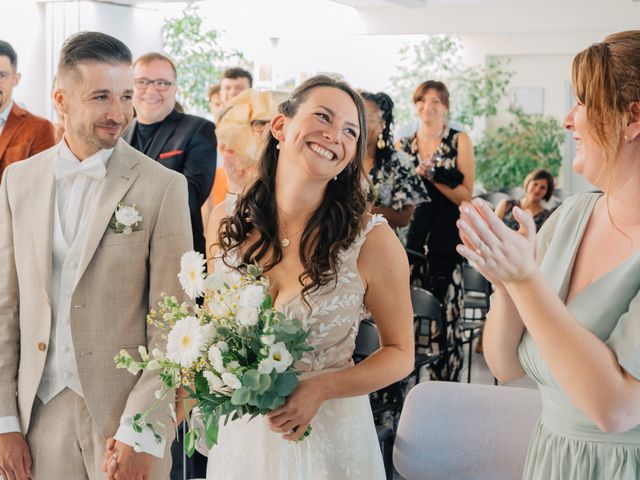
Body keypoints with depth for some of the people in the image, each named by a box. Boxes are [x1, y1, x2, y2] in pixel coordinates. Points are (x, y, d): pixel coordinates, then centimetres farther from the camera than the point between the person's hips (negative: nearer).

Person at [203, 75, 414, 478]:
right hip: (241, 433, 3)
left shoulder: (372, 239, -16)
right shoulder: (229, 220, -6)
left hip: (328, 435, -3)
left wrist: (320, 388, -21)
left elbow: (400, 354, -7)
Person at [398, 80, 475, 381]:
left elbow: (465, 196, -2)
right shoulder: (404, 145, 13)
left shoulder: (459, 141, 4)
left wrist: (432, 176, -14)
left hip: (446, 241, -3)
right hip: (411, 239, 3)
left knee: (446, 321, -7)